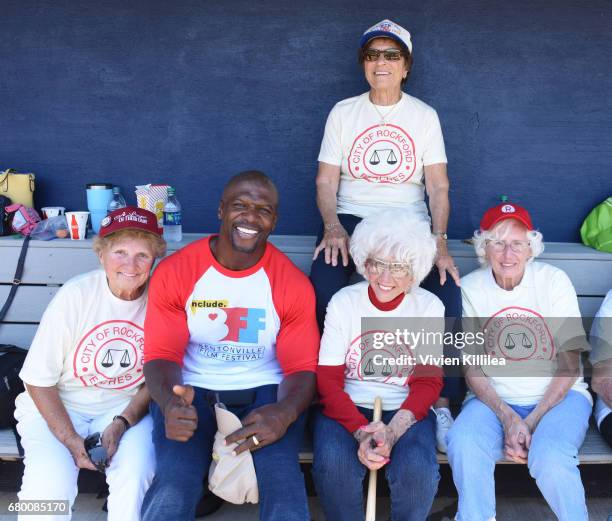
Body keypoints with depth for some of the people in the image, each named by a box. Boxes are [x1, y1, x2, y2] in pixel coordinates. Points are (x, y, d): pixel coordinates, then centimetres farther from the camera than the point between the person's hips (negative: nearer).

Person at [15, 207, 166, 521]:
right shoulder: (75, 295, -16)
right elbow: (38, 380, -8)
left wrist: (121, 424, -13)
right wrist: (71, 440, -16)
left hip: (126, 408, 1)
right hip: (56, 406, -1)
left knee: (135, 476, -26)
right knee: (49, 487, -26)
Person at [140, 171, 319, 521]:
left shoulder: (293, 284, -4)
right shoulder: (174, 272, -4)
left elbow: (302, 368, -4)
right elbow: (161, 355, -6)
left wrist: (284, 412, -28)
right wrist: (170, 401, -29)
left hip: (264, 392, 1)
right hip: (192, 393, 0)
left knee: (285, 486, -27)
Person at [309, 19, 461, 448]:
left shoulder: (424, 115, 9)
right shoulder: (343, 112, 9)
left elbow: (438, 186, 2)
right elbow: (326, 180, 4)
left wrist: (439, 242, -15)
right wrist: (333, 227, -16)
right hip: (352, 218, 0)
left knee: (447, 289, -29)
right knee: (323, 283, -32)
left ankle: (442, 402, -16)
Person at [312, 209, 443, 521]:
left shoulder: (429, 307, -1)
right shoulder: (343, 301, -3)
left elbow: (429, 382, -4)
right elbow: (328, 380, -6)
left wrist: (394, 430, -23)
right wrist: (360, 431, -23)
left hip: (406, 411, 0)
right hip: (347, 408, 0)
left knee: (417, 468, -30)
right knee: (333, 463, -31)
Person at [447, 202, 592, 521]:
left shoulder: (554, 280, -3)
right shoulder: (470, 288, -2)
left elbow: (570, 364, -4)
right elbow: (472, 367, -2)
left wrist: (532, 422, -13)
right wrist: (508, 418, -16)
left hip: (558, 396, 0)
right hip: (494, 400, 1)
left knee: (549, 457, -30)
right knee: (463, 443, -30)